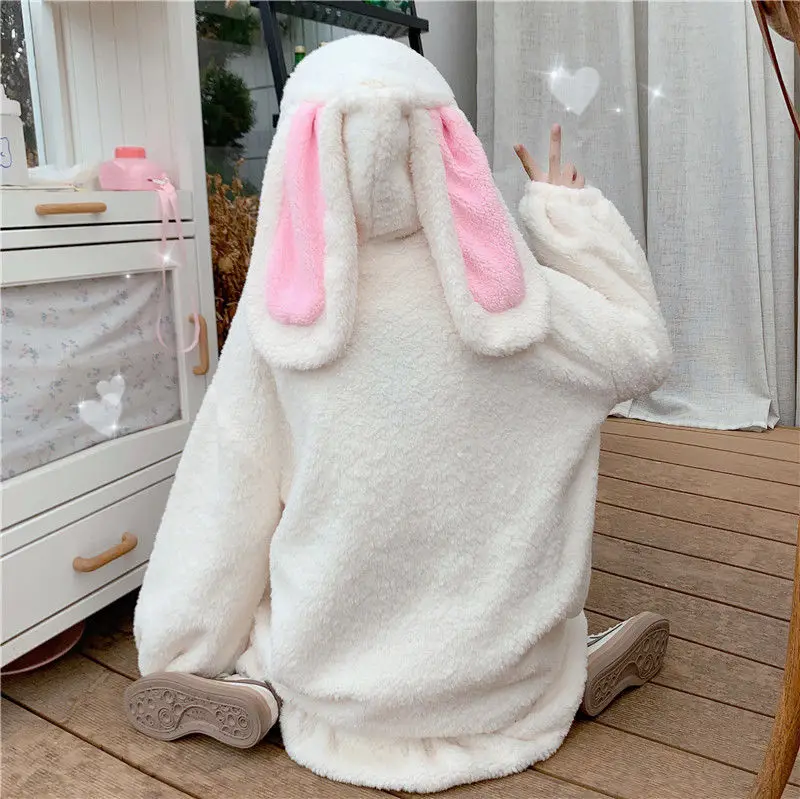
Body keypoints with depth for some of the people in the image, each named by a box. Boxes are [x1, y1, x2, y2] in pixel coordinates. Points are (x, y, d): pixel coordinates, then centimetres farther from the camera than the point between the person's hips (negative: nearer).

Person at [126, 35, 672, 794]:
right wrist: (570, 215, 4)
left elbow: (229, 496, -10)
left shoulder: (278, 312, -17)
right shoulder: (506, 293, -18)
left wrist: (183, 660, 4)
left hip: (339, 675, 1)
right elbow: (641, 351, -1)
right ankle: (575, 676, 11)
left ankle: (260, 692, 9)